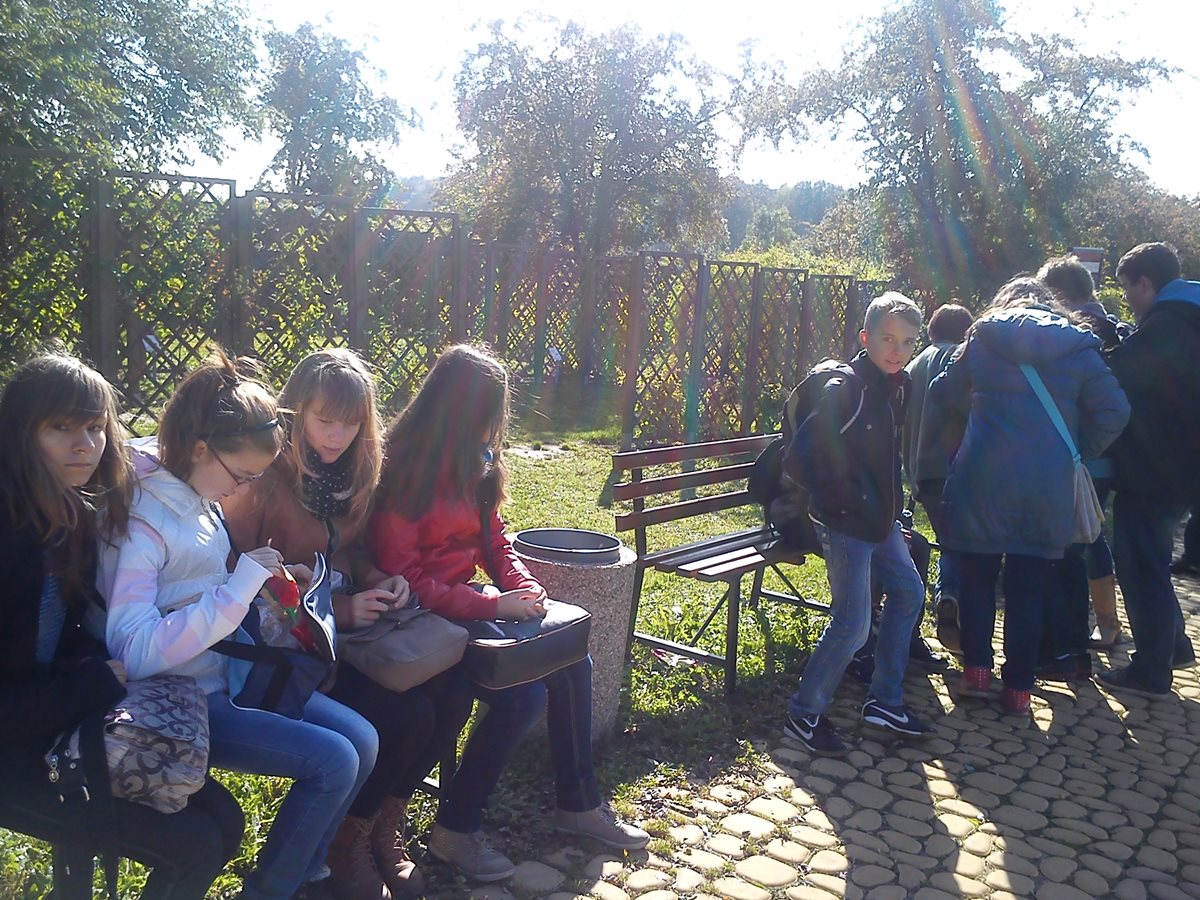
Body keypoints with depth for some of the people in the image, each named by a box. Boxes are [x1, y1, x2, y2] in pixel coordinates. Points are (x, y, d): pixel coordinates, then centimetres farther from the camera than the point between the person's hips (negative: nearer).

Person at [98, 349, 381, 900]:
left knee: (361, 740, 0)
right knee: (333, 762, -17)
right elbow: (134, 652, -30)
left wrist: (259, 582, 1)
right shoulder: (140, 518, -21)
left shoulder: (197, 497, 5)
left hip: (230, 670, 9)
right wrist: (239, 586, -27)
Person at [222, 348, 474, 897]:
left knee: (454, 694, -15)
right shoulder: (264, 480, -15)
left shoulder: (355, 471, 6)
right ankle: (349, 838, 4)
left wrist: (381, 582, -5)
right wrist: (339, 609, -21)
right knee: (407, 715, -24)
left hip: (354, 626, 7)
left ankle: (385, 825, 8)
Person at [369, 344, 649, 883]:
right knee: (524, 694, -22)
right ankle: (454, 829, -3)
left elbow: (495, 540, 14)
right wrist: (496, 606, -21)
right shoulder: (402, 473, -18)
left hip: (467, 600, 8)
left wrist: (525, 587, -7)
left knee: (573, 664, -4)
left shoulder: (472, 466, 8)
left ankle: (578, 803, 14)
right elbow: (405, 579, -20)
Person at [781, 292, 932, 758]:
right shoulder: (844, 389, -20)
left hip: (882, 519, 9)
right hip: (845, 526, -9)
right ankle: (803, 715, 11)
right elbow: (799, 458, -23)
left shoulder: (900, 387, 4)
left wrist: (892, 499, 12)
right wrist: (845, 498, -16)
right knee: (853, 624, -7)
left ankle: (884, 701, 32)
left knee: (908, 594, 19)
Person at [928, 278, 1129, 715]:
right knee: (1029, 587, 9)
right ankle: (1018, 687, 14)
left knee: (977, 575, 15)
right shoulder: (1078, 347, 4)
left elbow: (944, 395, 10)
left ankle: (976, 669, 14)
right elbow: (1113, 410, -3)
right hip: (1048, 491, 1)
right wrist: (1079, 451, 7)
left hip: (982, 479, -1)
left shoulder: (981, 339, 4)